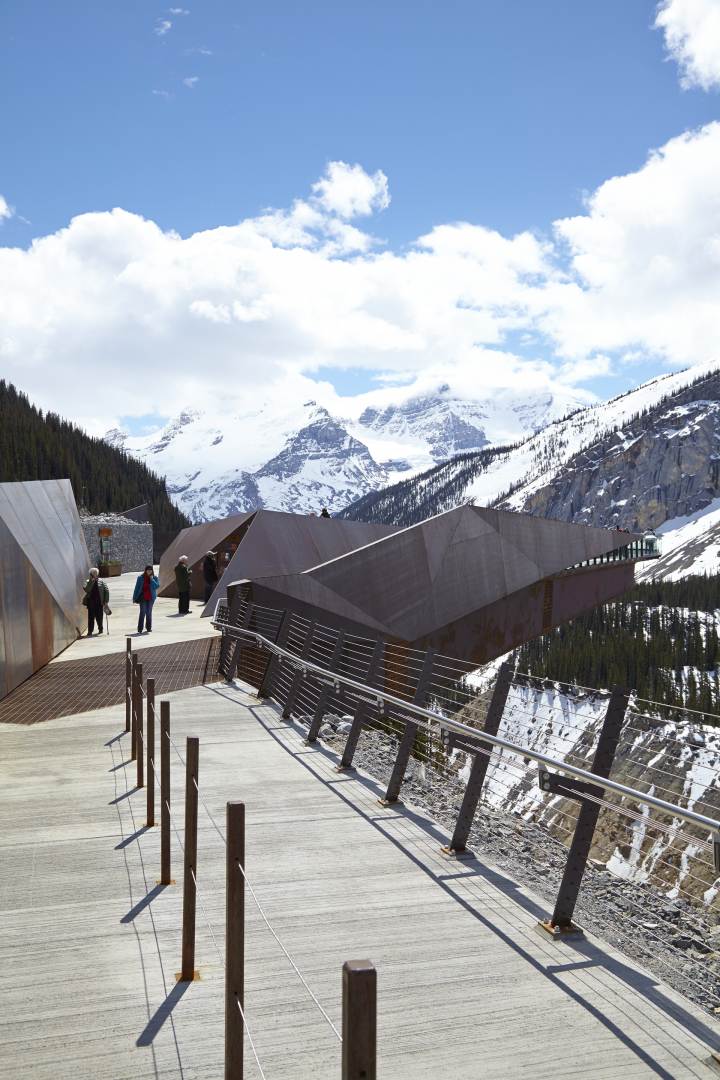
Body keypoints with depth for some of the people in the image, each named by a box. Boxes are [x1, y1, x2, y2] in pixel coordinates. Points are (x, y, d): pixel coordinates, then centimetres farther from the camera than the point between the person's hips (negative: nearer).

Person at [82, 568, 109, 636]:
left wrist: (106, 600, -3)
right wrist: (91, 582, -16)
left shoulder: (101, 582, 4)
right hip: (91, 602, 0)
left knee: (99, 617, 6)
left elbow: (106, 591, 4)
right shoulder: (88, 582, 5)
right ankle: (90, 631, -2)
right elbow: (86, 589, -13)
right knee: (91, 617, -4)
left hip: (99, 602, 0)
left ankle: (100, 629, 26)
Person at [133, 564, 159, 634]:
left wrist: (152, 579, -15)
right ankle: (140, 628, -4)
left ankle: (149, 627, 18)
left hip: (150, 598, 2)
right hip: (143, 598, -2)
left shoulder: (154, 578, 2)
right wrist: (135, 598, -1)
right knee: (142, 612, -7)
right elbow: (137, 588, 0)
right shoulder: (141, 577, -3)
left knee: (149, 612, 9)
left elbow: (157, 586, -11)